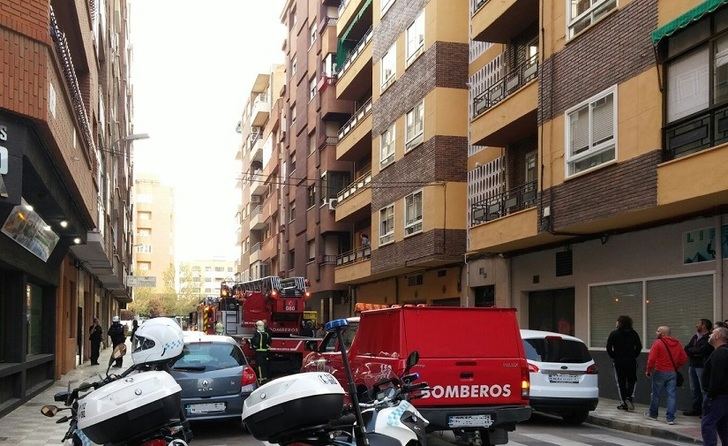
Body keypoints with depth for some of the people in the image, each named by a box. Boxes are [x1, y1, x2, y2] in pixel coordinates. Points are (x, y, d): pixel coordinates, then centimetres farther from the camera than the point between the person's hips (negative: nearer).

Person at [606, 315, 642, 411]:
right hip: (631, 361, 2)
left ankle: (625, 403, 5)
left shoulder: (614, 334, -3)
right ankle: (630, 397, -6)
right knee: (632, 380, 14)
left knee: (621, 382, 5)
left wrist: (613, 357, 4)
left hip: (618, 361, -2)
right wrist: (634, 356, 8)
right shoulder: (633, 333, 4)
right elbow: (639, 346, 1)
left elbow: (608, 348, -7)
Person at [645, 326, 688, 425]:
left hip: (660, 372, -4)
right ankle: (670, 418, 0)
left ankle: (653, 414, 26)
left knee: (656, 394, 11)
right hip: (673, 372, 4)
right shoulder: (677, 343, 5)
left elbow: (651, 359, -17)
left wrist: (648, 370, -5)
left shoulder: (658, 343, -12)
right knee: (672, 394, 4)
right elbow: (684, 358, 7)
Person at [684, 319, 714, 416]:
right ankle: (696, 409, 22)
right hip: (692, 365, 8)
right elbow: (687, 348, 10)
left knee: (704, 389, -6)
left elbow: (702, 350, -19)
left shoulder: (709, 338, -9)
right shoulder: (695, 337, 17)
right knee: (694, 389, 13)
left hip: (702, 366, -8)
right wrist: (695, 352, -9)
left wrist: (690, 350, -5)